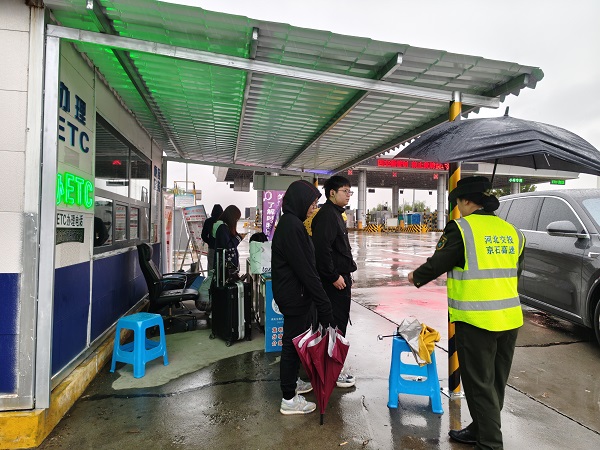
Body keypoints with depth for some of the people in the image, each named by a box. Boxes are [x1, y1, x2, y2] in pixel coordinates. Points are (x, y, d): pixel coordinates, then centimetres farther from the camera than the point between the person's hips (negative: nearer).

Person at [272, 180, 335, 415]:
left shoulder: (291, 223, 10)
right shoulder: (292, 226, -23)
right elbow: (305, 269, -25)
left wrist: (319, 299, 17)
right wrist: (323, 303, -21)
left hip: (294, 293, 10)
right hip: (294, 295, -10)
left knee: (298, 339, 22)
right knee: (293, 341, 3)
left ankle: (292, 381, 42)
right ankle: (289, 400, 19)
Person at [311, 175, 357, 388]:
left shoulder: (336, 214, 17)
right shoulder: (327, 214, -16)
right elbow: (322, 249, -27)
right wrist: (334, 276, -22)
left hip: (340, 277, 11)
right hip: (334, 280, -11)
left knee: (339, 322, 18)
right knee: (336, 324, -1)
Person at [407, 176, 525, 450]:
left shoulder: (461, 228, -12)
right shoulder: (512, 232, 8)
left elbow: (437, 264, -7)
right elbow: (514, 272, 18)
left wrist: (416, 278, 12)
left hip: (476, 320, -7)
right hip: (510, 318, 8)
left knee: (480, 384, 5)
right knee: (496, 382, 19)